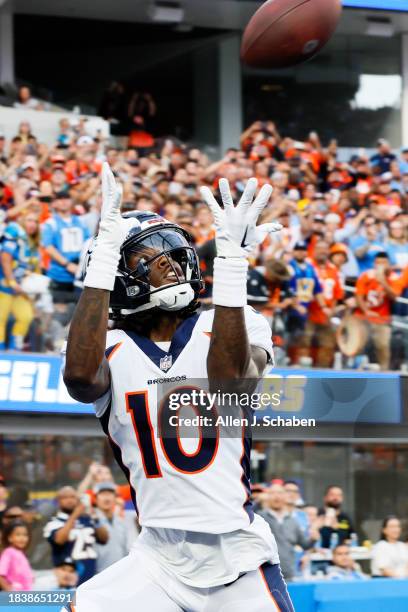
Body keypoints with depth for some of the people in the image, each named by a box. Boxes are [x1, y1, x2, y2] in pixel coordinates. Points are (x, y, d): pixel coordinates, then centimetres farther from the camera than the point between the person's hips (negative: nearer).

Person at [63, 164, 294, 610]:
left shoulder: (233, 325, 1)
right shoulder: (113, 349, 2)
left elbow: (228, 382, -22)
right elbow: (81, 376, -23)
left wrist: (231, 260, -27)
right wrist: (105, 251, -25)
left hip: (239, 560, -1)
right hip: (159, 564, 1)